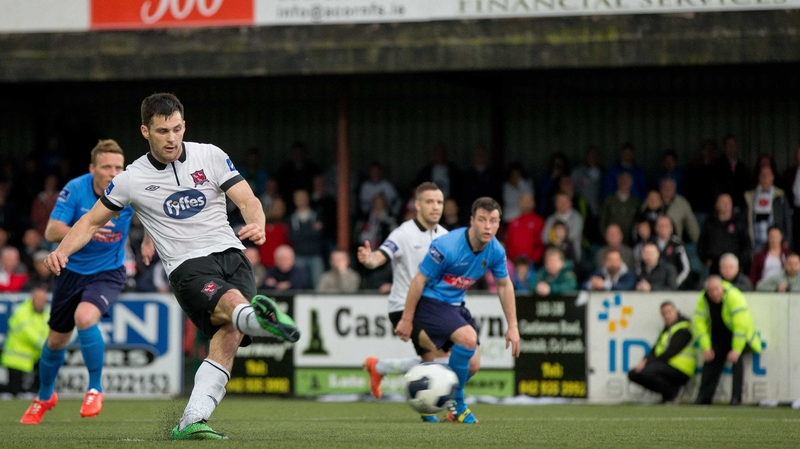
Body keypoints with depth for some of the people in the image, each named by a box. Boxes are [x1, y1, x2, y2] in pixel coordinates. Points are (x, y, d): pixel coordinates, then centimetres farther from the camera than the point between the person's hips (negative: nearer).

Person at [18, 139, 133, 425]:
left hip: (107, 272, -2)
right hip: (72, 270, 2)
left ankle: (95, 389, -11)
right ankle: (45, 397, 42)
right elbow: (51, 232, -21)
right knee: (57, 339, 13)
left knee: (85, 317, -31)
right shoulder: (75, 190, -20)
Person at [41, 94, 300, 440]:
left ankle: (192, 421, -29)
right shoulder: (131, 179, 5)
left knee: (231, 332, -25)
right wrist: (62, 250, -3)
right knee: (232, 303, -38)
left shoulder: (210, 156, 7)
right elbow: (92, 221, 15)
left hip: (231, 254, 3)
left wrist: (256, 225, -20)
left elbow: (248, 201, 4)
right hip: (188, 266, -3)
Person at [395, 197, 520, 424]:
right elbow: (419, 280, -18)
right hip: (430, 301, -7)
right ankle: (456, 405, -10)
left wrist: (512, 326, 7)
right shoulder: (447, 246, -26)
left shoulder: (495, 251, -7)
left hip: (456, 305, 8)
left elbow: (504, 285, 9)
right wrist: (407, 319, -14)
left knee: (472, 365, 2)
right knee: (468, 338, -29)